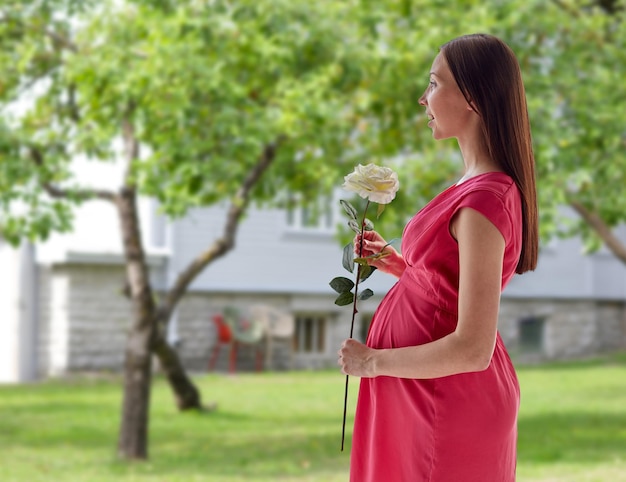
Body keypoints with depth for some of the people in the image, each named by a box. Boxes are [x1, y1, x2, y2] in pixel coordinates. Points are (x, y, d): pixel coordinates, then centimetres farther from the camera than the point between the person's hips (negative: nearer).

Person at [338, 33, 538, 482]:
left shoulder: (484, 201, -25)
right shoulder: (490, 186, 4)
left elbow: (473, 350, -28)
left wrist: (373, 361, -17)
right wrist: (399, 264, 4)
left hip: (449, 403, -9)